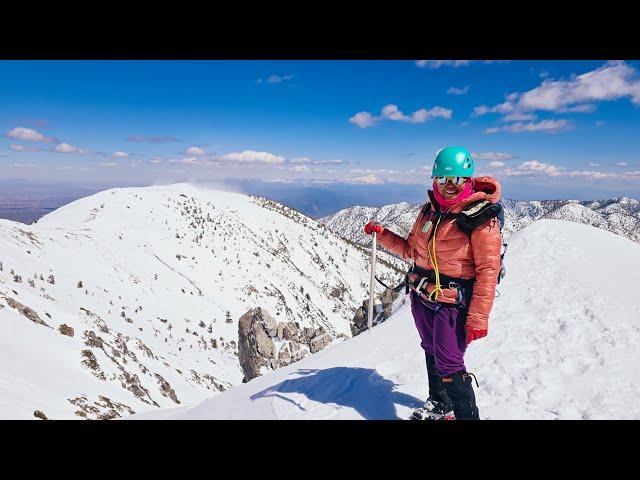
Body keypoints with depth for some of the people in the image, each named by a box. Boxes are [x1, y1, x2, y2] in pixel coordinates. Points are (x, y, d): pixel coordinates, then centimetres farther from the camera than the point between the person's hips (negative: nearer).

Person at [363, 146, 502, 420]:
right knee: (432, 351, 24)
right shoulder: (430, 210, 5)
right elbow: (410, 249, 15)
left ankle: (466, 415, 13)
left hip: (452, 304, -7)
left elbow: (488, 271, -19)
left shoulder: (481, 218, -16)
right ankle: (439, 403, 46)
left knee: (449, 366, -8)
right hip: (421, 296, 8)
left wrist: (478, 317, -22)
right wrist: (382, 234, 3)